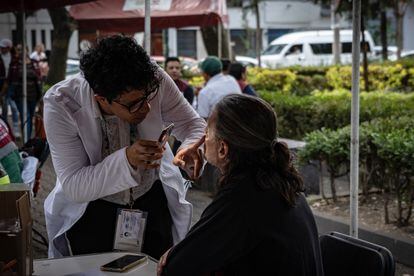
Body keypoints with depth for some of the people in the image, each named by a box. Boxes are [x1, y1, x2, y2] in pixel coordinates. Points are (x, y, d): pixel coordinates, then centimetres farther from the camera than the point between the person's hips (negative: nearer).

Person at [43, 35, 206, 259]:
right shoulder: (60, 105, -29)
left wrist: (192, 148, -33)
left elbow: (192, 123, -9)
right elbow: (73, 187, -28)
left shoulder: (154, 80, -24)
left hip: (152, 199, 2)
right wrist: (126, 160, -43)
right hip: (91, 211, -2)